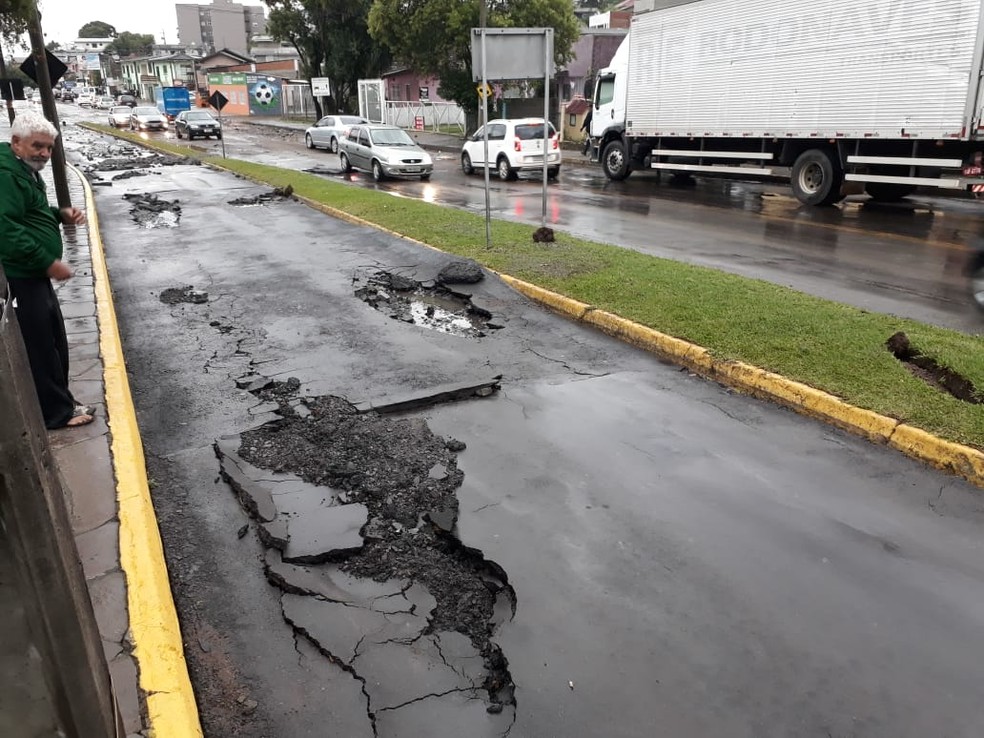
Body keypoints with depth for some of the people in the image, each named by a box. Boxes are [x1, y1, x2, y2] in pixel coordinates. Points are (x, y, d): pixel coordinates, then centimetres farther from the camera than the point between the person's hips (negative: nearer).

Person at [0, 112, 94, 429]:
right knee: (40, 347, -2)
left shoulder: (25, 171, 16)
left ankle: (58, 402, 30)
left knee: (54, 342, 17)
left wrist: (61, 214, 8)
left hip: (34, 275, 11)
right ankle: (57, 412, 8)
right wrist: (49, 263, -23)